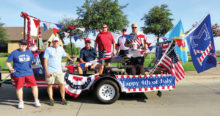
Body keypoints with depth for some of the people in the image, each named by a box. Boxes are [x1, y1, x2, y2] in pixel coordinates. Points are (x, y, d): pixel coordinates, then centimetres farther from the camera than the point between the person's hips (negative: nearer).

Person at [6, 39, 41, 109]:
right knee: (19, 88, 5)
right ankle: (21, 102, 25)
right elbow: (7, 62, 4)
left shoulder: (29, 52, 11)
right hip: (18, 74, -2)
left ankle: (36, 101, 15)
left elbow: (32, 60, 22)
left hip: (29, 73, 3)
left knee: (34, 86, -1)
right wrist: (10, 69, -10)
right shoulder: (14, 53, 0)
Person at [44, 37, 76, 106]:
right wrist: (46, 71, -12)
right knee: (50, 85, 3)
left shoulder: (61, 48, 14)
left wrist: (71, 60, 43)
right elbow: (45, 61, -4)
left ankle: (63, 99, 13)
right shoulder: (48, 49, 1)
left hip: (59, 71, 3)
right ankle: (51, 100, 17)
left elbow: (66, 55, 32)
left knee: (62, 84, -1)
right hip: (50, 71, -3)